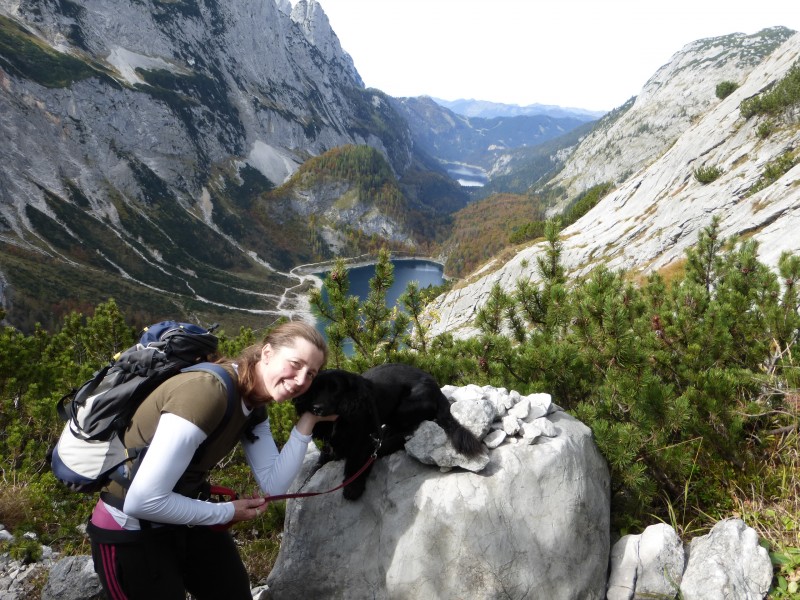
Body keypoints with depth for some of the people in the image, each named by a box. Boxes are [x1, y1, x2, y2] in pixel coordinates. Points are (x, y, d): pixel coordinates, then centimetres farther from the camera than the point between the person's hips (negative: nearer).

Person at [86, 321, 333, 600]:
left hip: (187, 523, 8)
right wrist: (227, 513, -18)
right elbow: (142, 501, -32)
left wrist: (308, 421, -13)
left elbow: (273, 485, -6)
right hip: (132, 533, -8)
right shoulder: (207, 392, -31)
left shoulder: (254, 407, -3)